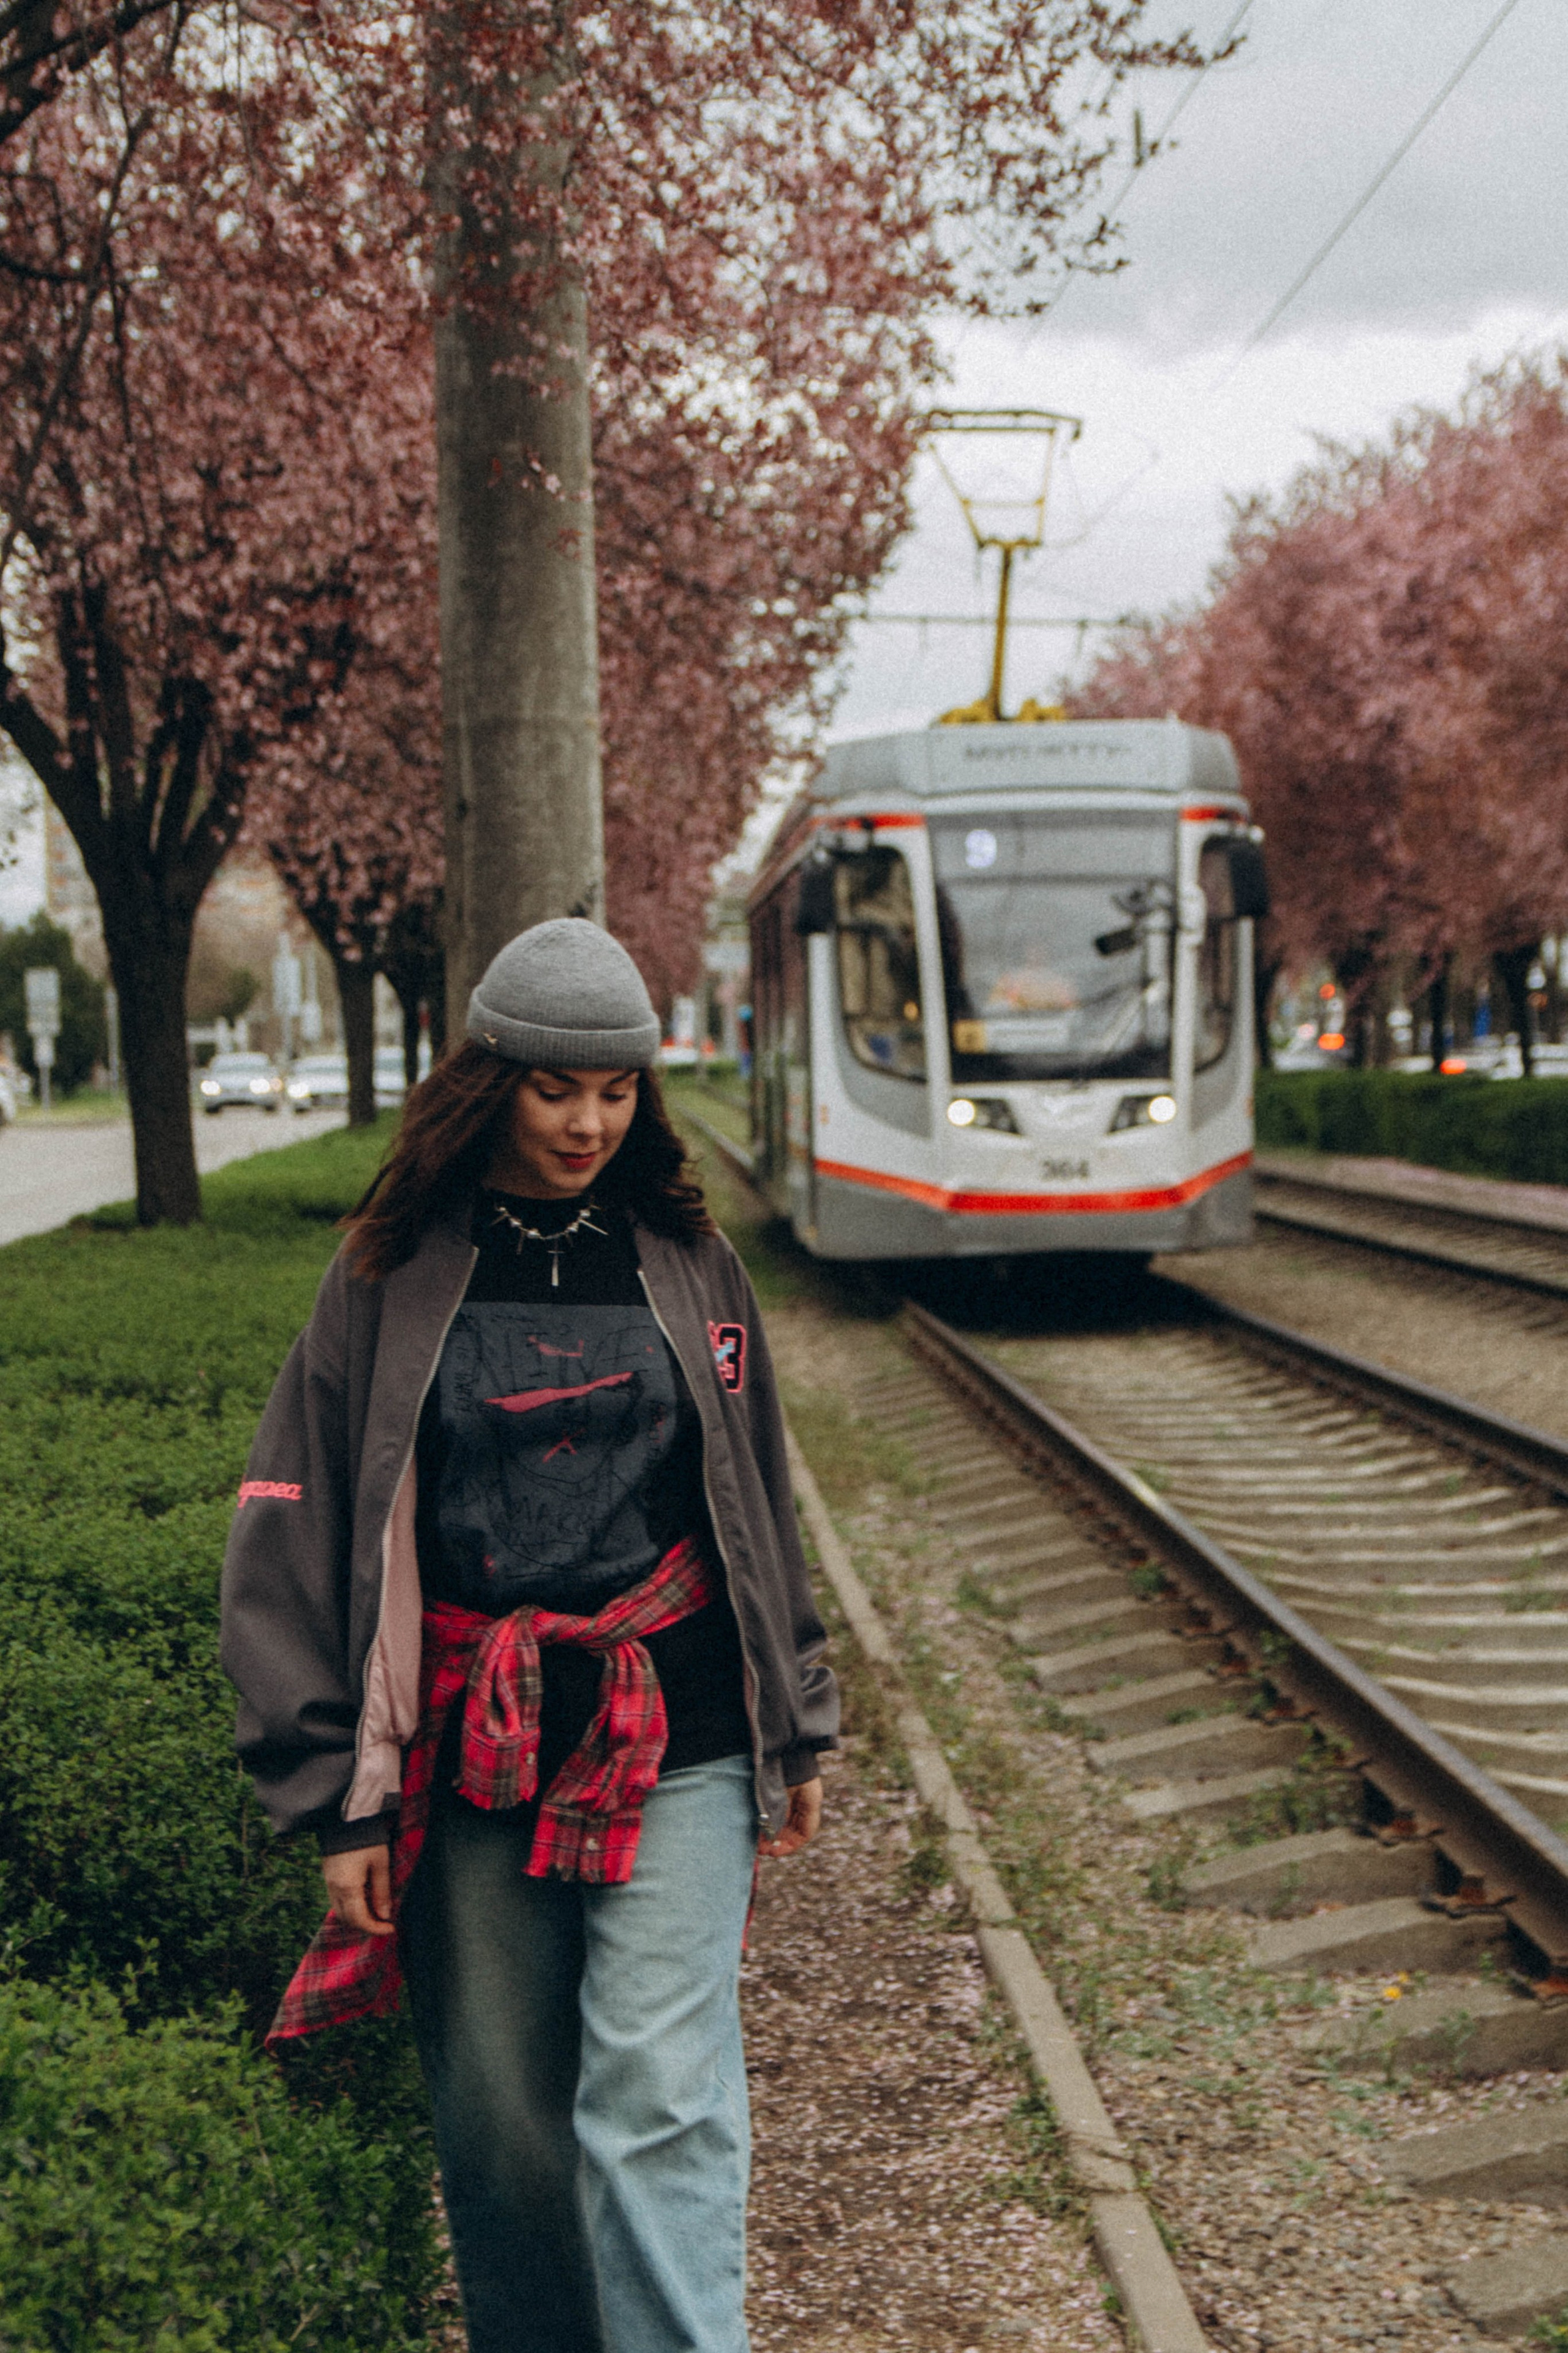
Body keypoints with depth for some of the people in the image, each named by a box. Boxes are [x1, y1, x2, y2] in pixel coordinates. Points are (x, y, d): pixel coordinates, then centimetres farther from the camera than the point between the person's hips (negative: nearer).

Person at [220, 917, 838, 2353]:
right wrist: (337, 1797, -3)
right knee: (501, 2115, 11)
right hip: (474, 1754, 0)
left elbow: (758, 1506, 15)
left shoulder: (686, 1261, 6)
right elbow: (295, 1536, 1)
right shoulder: (395, 1279, 1)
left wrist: (797, 1729, 16)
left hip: (678, 1747, 0)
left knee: (658, 2098, -8)